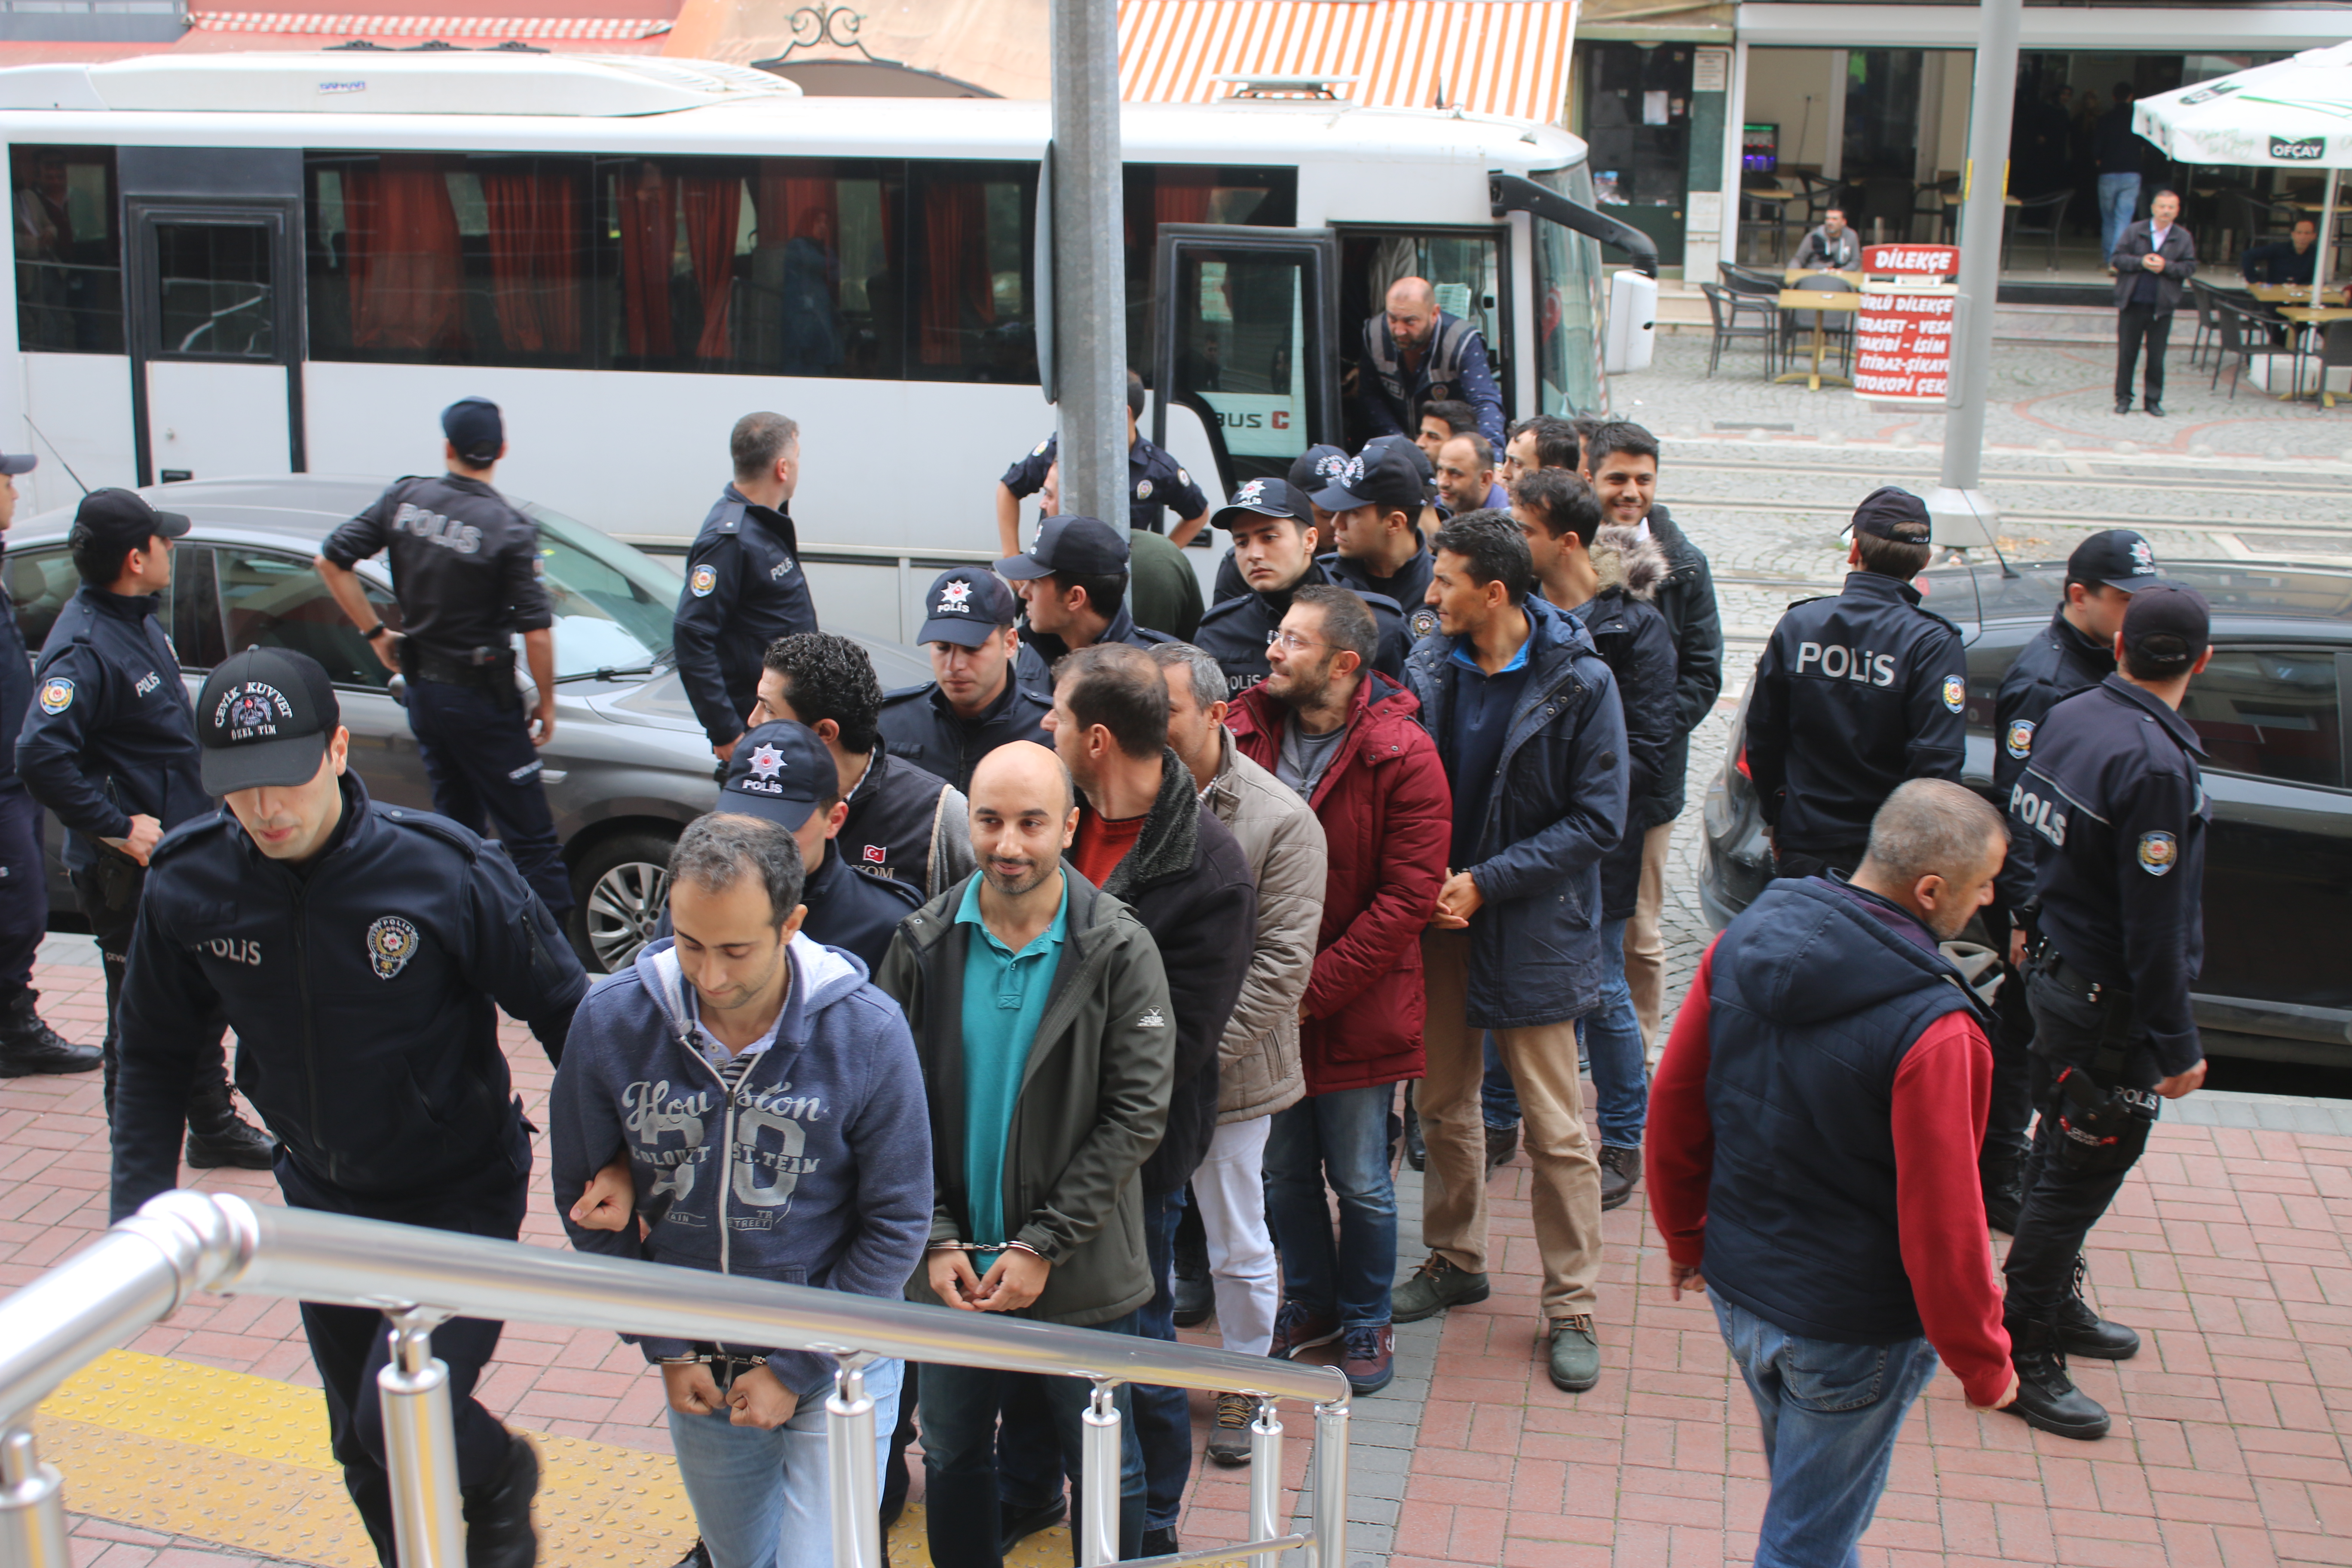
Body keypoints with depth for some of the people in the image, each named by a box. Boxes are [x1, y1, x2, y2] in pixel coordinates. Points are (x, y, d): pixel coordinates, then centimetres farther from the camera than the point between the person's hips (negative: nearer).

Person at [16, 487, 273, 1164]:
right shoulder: (84, 646, -22)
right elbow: (39, 757, -32)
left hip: (180, 849, 9)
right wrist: (119, 827, -26)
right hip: (129, 874, -9)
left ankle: (214, 1125, 34)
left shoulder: (140, 621, 9)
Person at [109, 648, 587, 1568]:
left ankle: (500, 1479, 21)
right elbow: (157, 1058, 3)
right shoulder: (187, 887, -12)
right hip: (323, 1200, 4)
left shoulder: (446, 871, -24)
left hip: (461, 1197, -4)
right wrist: (143, 1207, -5)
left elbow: (563, 1012, -14)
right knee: (364, 1451, 16)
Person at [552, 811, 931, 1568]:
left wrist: (795, 1368, -10)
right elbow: (587, 1201, 0)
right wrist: (664, 1347, -2)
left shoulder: (868, 1033, -20)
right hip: (696, 1368, 3)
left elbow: (896, 1224, -11)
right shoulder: (609, 1022, -14)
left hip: (837, 1362, -3)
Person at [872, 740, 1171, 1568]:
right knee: (952, 1463, 19)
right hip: (950, 1270, 3)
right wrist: (935, 1241, -10)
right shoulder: (924, 942, -4)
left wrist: (1042, 1247, -15)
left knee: (1104, 1471, 13)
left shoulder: (1118, 949, -11)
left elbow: (1137, 1112, -12)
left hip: (1081, 1279, -2)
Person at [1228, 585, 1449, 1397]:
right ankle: (1310, 1300, 40)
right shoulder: (1246, 730, -3)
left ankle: (1365, 1320, 32)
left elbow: (1408, 896, -15)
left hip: (1358, 1009, -4)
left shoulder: (1403, 758, -15)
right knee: (1283, 1170, 18)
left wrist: (1314, 989, -16)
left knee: (1360, 1181, 10)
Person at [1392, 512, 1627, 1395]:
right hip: (1439, 919, 4)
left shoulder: (1579, 684, -13)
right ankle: (1456, 1259, 35)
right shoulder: (1428, 667, -1)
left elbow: (1598, 821, -12)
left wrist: (1487, 883, -17)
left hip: (1534, 931, -4)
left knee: (1556, 1129, 2)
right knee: (1444, 1105, 16)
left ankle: (1571, 1306, 16)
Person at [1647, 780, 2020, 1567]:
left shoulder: (1745, 939, -9)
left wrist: (1686, 1233, 17)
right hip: (1851, 1328, -6)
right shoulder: (1933, 1030, -29)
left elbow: (1673, 1104, 1)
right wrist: (1984, 1366, -6)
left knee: (1802, 1490, 29)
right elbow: (1942, 1228, -23)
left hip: (1736, 1288, 6)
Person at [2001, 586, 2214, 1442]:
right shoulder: (2156, 764, -25)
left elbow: (2025, 837, 10)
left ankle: (2056, 1307, 39)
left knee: (2064, 1154, 22)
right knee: (2080, 1173, 2)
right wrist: (2176, 1047, -15)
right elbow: (2155, 926, -23)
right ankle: (2025, 1358, 12)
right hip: (2109, 1005, -9)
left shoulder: (2069, 716, 0)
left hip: (2056, 972, 9)